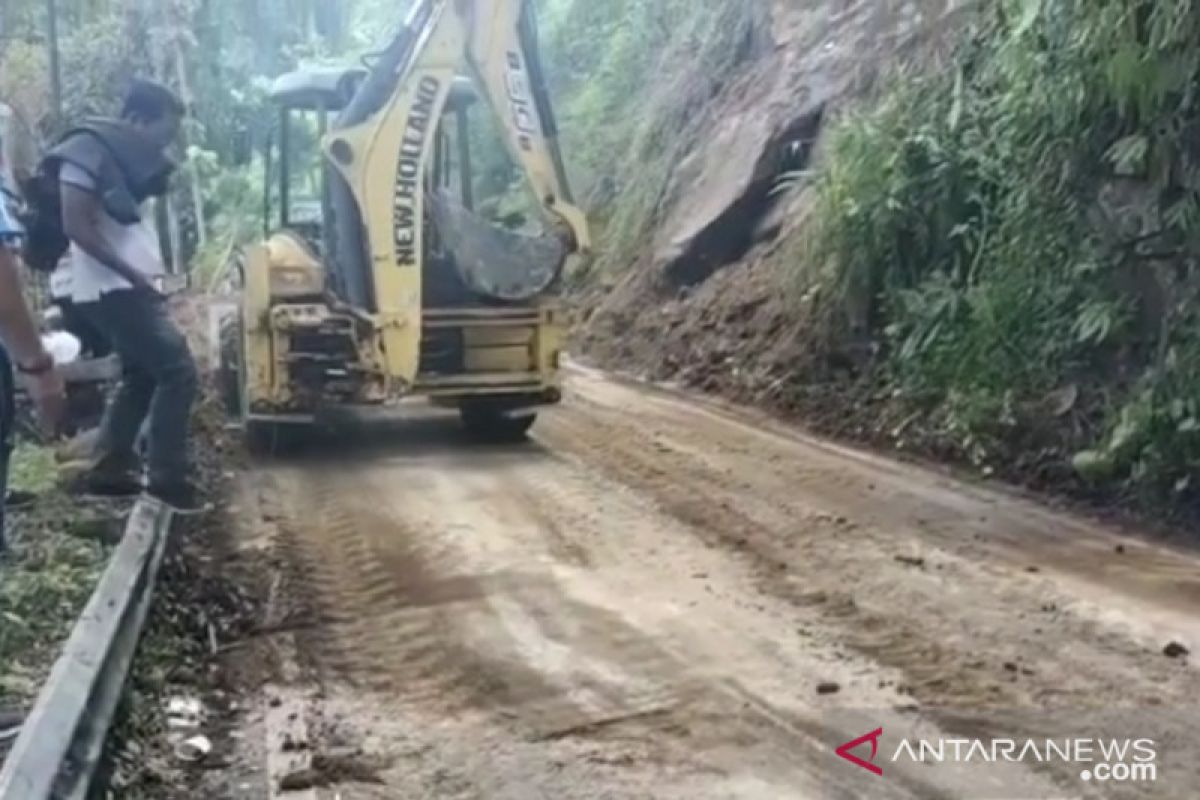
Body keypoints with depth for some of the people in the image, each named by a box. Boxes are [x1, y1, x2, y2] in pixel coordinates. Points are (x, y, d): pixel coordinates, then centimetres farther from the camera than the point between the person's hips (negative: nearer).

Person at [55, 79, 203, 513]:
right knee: (177, 371, -11)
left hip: (132, 288, 10)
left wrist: (148, 270, 8)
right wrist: (131, 273, -22)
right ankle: (167, 477, -3)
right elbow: (76, 226, -20)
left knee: (141, 376, 17)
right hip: (113, 290, -10)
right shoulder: (90, 151, -12)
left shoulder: (127, 158, 16)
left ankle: (109, 469, 24)